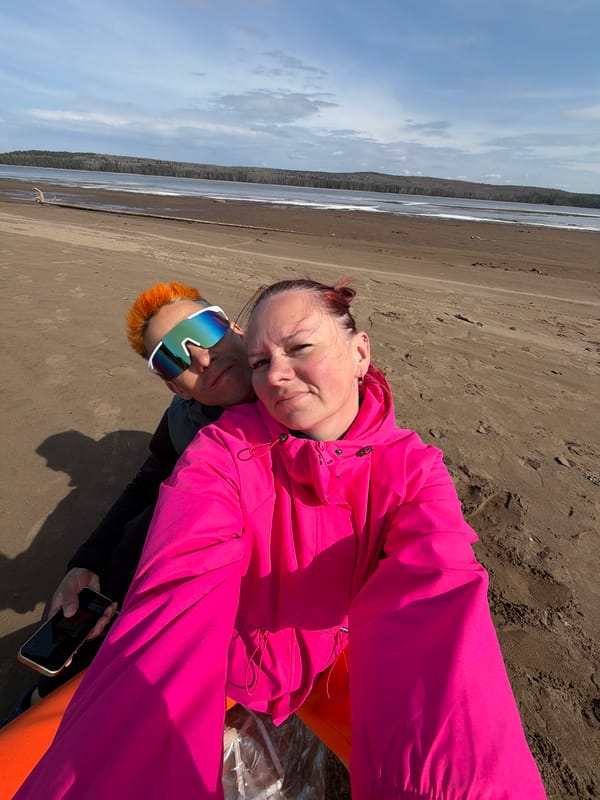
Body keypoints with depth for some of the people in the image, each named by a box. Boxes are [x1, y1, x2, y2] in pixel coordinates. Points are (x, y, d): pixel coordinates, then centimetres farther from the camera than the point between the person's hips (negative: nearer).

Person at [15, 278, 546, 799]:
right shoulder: (220, 453, -18)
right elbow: (178, 609, -32)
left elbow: (434, 605, -33)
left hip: (344, 664, 2)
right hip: (229, 660, -1)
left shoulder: (412, 468, -15)